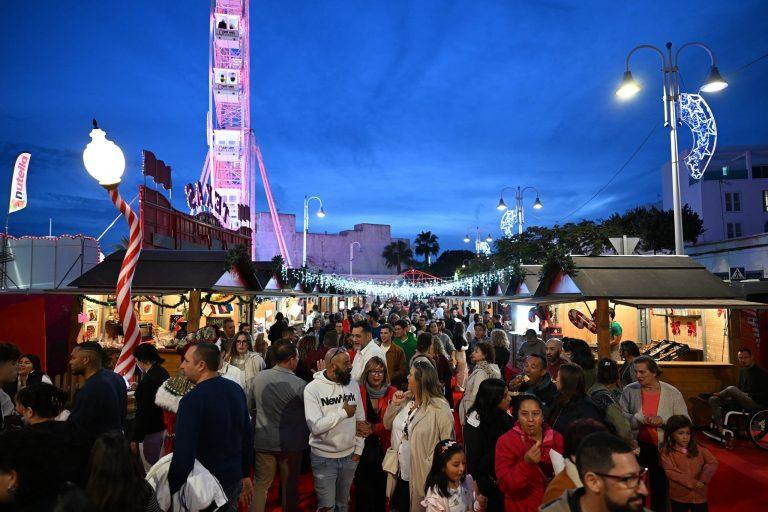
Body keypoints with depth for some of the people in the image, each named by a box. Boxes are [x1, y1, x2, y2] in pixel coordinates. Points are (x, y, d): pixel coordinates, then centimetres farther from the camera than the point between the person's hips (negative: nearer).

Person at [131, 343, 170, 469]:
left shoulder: (148, 380, -23)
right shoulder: (163, 372, 3)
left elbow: (143, 412, -21)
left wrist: (135, 439, -15)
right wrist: (139, 388, 13)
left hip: (150, 431, -9)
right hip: (163, 427, 9)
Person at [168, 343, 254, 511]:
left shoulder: (192, 400, -23)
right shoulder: (236, 389, -2)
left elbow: (183, 455, -26)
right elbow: (248, 436, 6)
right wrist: (245, 475, 16)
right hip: (234, 479, 6)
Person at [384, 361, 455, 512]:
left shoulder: (440, 408, -18)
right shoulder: (406, 399, 2)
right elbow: (387, 425, 10)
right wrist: (394, 404, -6)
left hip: (422, 476, -6)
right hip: (401, 473, 6)